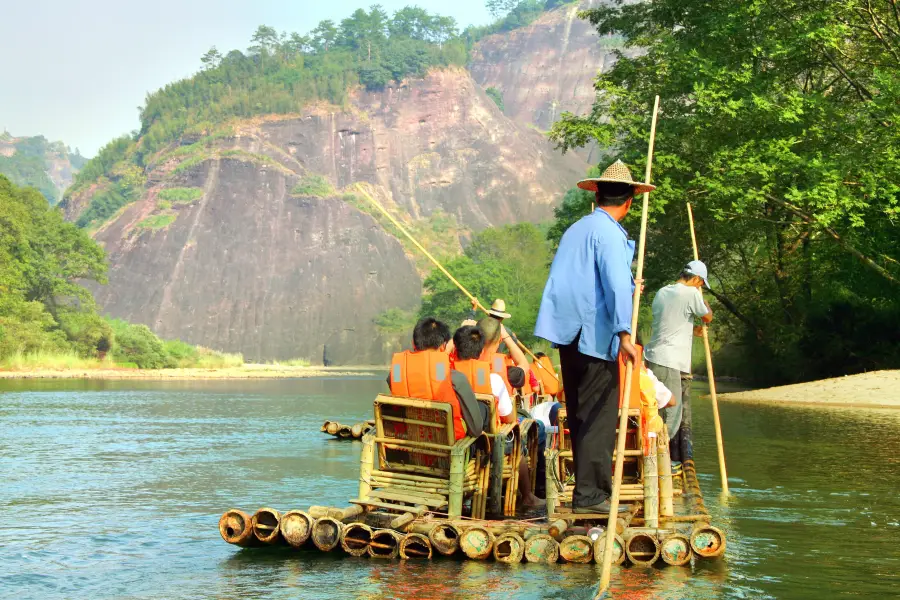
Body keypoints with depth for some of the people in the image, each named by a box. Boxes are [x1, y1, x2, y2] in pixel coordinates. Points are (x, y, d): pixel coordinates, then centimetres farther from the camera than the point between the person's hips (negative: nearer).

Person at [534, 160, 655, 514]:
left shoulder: (576, 229, 18)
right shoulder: (609, 233, -9)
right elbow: (617, 285, -22)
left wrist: (628, 286, 42)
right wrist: (624, 333, -29)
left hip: (569, 335, 9)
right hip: (595, 336, -9)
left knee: (582, 415, 14)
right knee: (600, 415, -5)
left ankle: (589, 489, 21)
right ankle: (589, 494, -6)